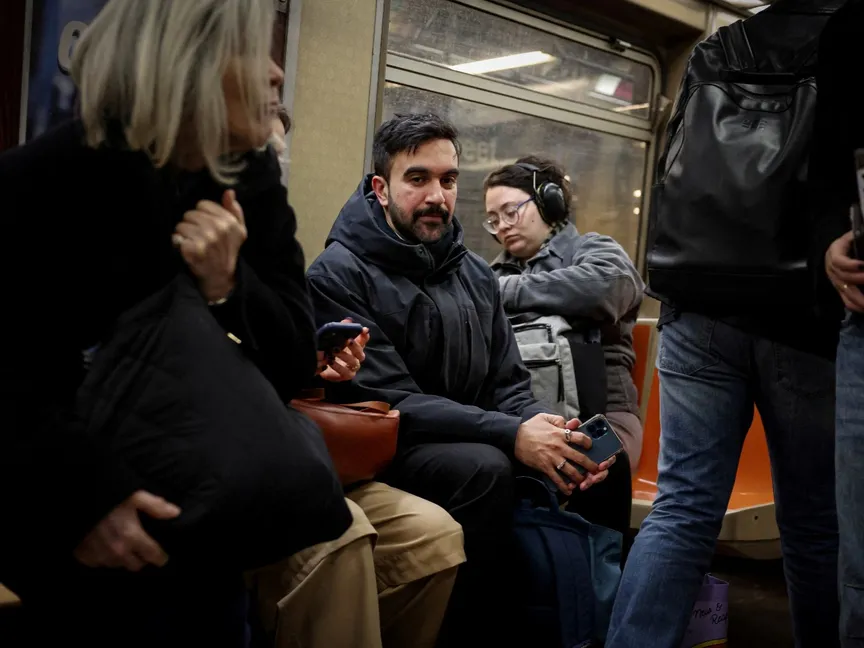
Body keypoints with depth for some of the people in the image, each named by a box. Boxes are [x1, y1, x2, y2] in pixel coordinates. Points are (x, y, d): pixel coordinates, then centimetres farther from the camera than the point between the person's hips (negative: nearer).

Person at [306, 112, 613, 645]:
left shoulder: (477, 274, 10)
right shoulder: (340, 275, -10)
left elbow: (508, 384, 8)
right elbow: (389, 401, -19)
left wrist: (542, 427, -17)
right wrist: (512, 435, -28)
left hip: (471, 442, 6)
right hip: (384, 453, -6)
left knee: (594, 458, -11)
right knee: (485, 468, -33)